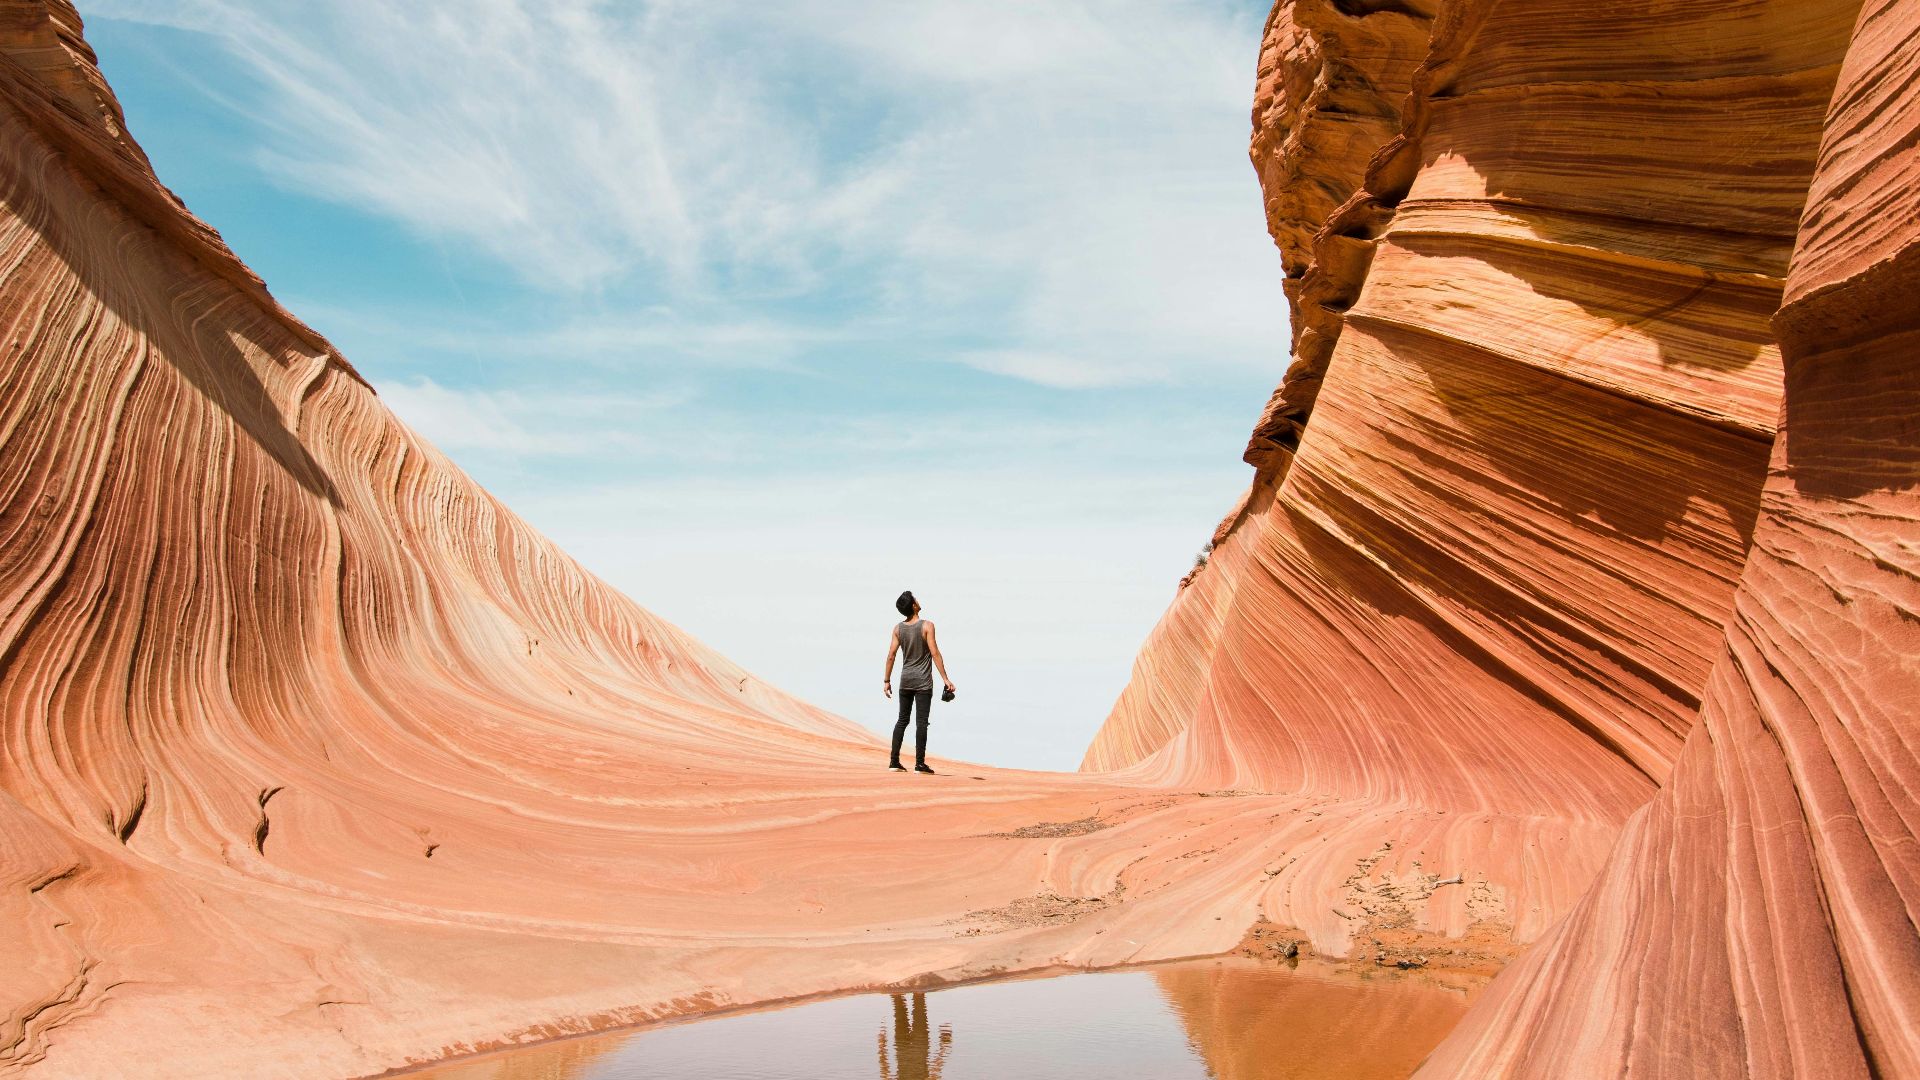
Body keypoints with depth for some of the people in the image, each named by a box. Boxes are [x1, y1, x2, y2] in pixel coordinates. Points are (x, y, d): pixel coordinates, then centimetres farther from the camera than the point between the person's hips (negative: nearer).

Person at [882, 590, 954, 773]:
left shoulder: (898, 629, 2)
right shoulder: (927, 625, -11)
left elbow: (891, 655, 0)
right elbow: (935, 653, -15)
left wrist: (886, 681, 7)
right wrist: (945, 679, -14)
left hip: (905, 680, 4)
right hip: (923, 682, -4)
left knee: (902, 720, 12)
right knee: (921, 722, -2)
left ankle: (894, 762, 11)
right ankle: (919, 764, -3)